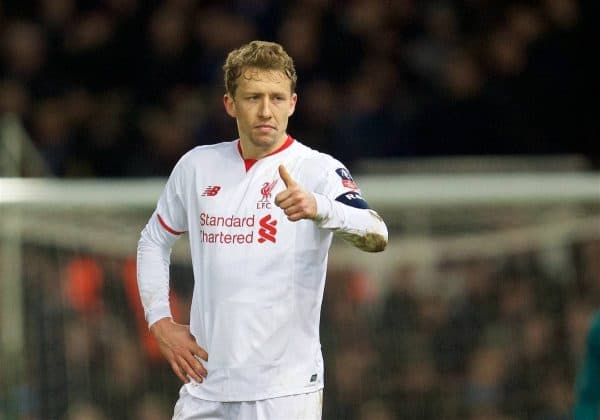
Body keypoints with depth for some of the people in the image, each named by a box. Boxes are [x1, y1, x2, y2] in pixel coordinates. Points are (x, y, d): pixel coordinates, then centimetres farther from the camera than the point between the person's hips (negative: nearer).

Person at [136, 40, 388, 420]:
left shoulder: (317, 170, -8)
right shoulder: (197, 166, 7)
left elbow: (377, 237, -25)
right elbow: (154, 240, 22)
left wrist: (319, 208, -44)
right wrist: (161, 322, 9)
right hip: (204, 386, 4)